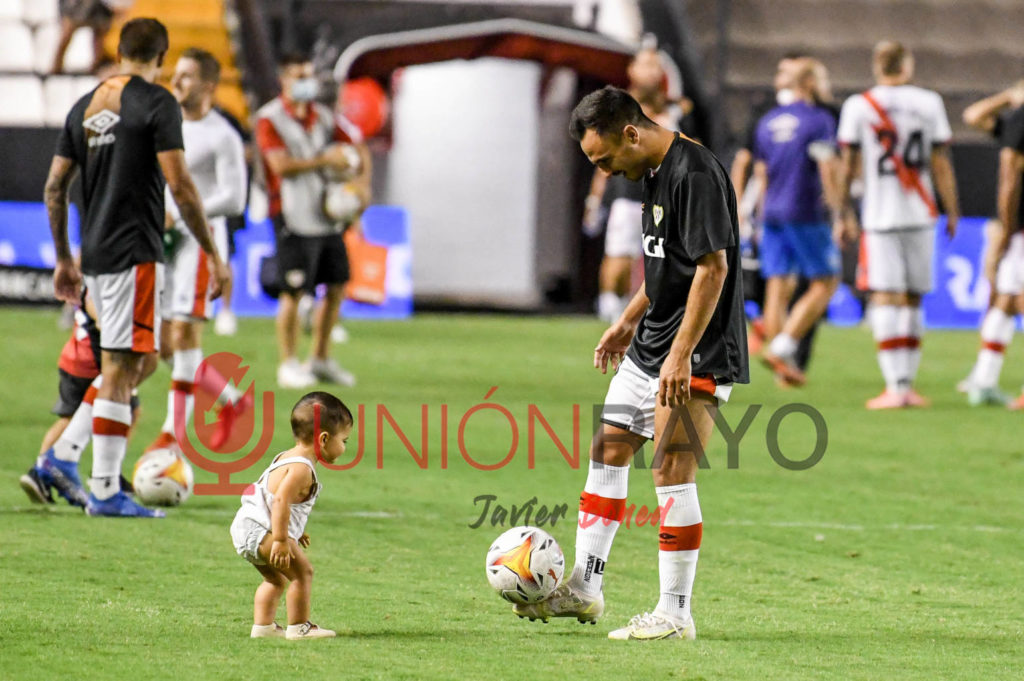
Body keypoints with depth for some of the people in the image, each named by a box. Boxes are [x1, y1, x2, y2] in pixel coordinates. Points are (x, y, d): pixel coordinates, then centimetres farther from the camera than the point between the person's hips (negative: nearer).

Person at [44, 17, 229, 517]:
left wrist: (64, 259, 23)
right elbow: (180, 186, -14)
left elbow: (54, 188, 14)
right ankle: (104, 490, -5)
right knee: (121, 368, -5)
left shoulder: (84, 106, 13)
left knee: (141, 361, 18)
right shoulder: (157, 103, -8)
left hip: (94, 254, 7)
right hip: (134, 253, -7)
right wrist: (214, 255, -9)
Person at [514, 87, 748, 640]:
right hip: (649, 347, 10)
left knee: (671, 472, -9)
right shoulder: (652, 174, 12)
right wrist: (629, 321, 25)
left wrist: (681, 355, -25)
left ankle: (675, 613, -2)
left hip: (698, 352, -10)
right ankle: (584, 589, 18)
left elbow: (713, 267, -23)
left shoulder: (695, 174, -19)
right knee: (607, 453, 12)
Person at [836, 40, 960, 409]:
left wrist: (844, 212, 11)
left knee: (885, 297, -5)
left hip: (879, 216, -2)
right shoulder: (929, 103, 2)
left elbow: (848, 166, 2)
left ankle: (896, 386, -13)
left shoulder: (858, 106, -2)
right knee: (912, 299, 11)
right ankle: (907, 385, 12)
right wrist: (952, 210, 13)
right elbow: (941, 163, 5)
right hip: (920, 216, 2)